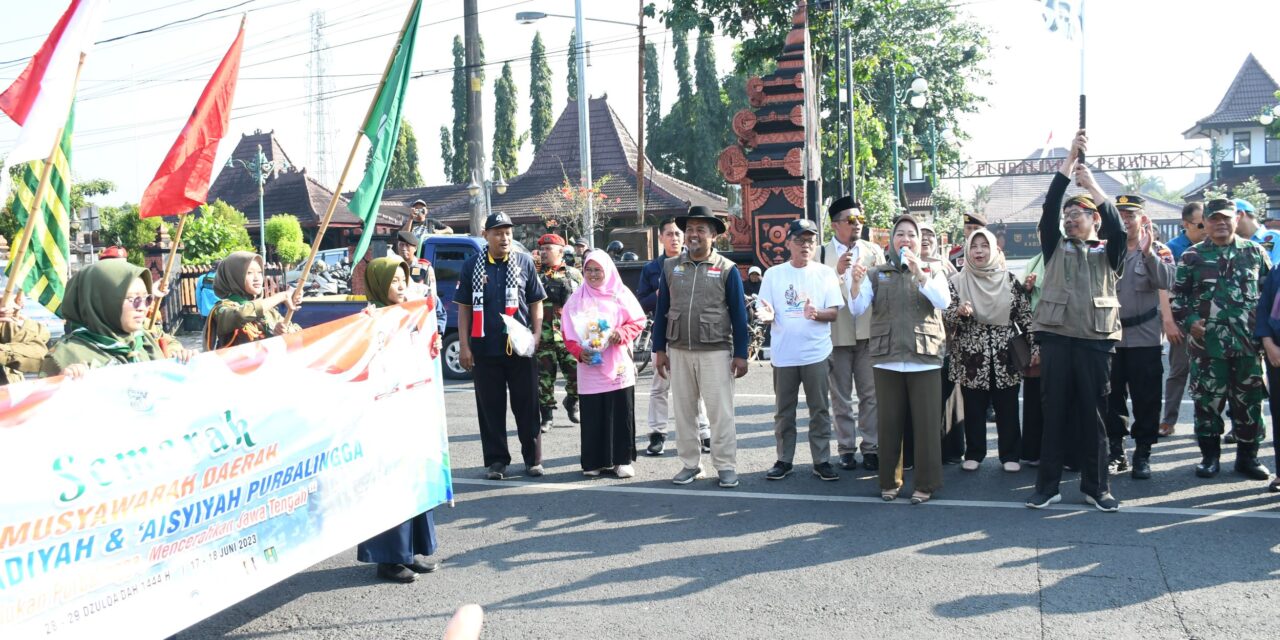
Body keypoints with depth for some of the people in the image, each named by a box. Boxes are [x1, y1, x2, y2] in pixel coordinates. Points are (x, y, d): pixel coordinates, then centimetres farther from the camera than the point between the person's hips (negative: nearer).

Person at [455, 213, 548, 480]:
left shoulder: (524, 262, 6)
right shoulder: (472, 265, 6)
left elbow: (536, 303, 8)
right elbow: (464, 307, 7)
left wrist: (537, 337, -3)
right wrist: (464, 345, 1)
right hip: (485, 348, 1)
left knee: (527, 405, 5)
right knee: (490, 407, 6)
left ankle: (533, 458, 15)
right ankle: (496, 460, 16)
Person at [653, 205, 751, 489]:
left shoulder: (727, 269, -1)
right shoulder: (671, 267, 7)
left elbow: (738, 314, -1)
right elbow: (661, 310, 10)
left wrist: (740, 354, -5)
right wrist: (660, 349, 6)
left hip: (715, 352, -3)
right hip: (678, 351, 3)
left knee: (720, 411, 0)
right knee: (683, 410, 9)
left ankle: (726, 466, 8)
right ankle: (690, 464, 19)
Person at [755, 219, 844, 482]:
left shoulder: (825, 273, 2)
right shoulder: (774, 274, 4)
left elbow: (835, 312, 0)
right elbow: (765, 312, 4)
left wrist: (816, 314, -20)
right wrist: (768, 315, -19)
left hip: (817, 353, -1)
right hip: (783, 354, 1)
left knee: (819, 410, 3)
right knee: (784, 411, 8)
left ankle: (821, 461, 11)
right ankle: (784, 460, 17)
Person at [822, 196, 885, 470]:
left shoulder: (875, 251, 8)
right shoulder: (822, 254, 0)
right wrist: (838, 271, -19)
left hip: (868, 332, 2)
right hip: (837, 333, -2)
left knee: (870, 395, 4)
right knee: (841, 396, 7)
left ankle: (870, 447, 11)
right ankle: (846, 448, 15)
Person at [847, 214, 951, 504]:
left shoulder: (931, 272, 10)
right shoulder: (877, 274, 11)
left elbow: (944, 301, -9)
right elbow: (857, 309, -1)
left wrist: (920, 274, -22)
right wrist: (855, 284, -21)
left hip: (925, 359, -1)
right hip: (887, 359, 1)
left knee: (927, 423, -1)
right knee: (889, 423, 5)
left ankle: (926, 483, 9)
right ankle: (889, 481, 16)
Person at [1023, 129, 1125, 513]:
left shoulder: (1107, 251, 11)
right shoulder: (1055, 246, 12)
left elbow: (1117, 229, -11)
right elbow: (1049, 208, -1)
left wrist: (1092, 186, -13)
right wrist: (1070, 158, -6)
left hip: (1096, 338, 0)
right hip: (1056, 335, 1)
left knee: (1093, 414, 4)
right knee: (1054, 412, 3)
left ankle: (1096, 486, 13)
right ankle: (1048, 485, 8)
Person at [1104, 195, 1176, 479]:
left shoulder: (1158, 251, 1)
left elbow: (1166, 281, -16)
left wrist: (1148, 253, -26)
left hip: (1144, 336, -2)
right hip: (1109, 334, 2)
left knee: (1146, 398, 1)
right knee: (1112, 396, 7)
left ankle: (1142, 454, 10)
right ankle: (1115, 452, 17)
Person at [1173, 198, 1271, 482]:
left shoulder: (1255, 252, 8)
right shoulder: (1193, 256, 5)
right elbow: (1177, 294, 8)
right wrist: (1188, 321, -6)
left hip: (1248, 342, 1)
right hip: (1207, 343, -1)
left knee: (1249, 399, 6)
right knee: (1207, 400, 2)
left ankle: (1247, 456, 18)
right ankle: (1210, 456, 13)